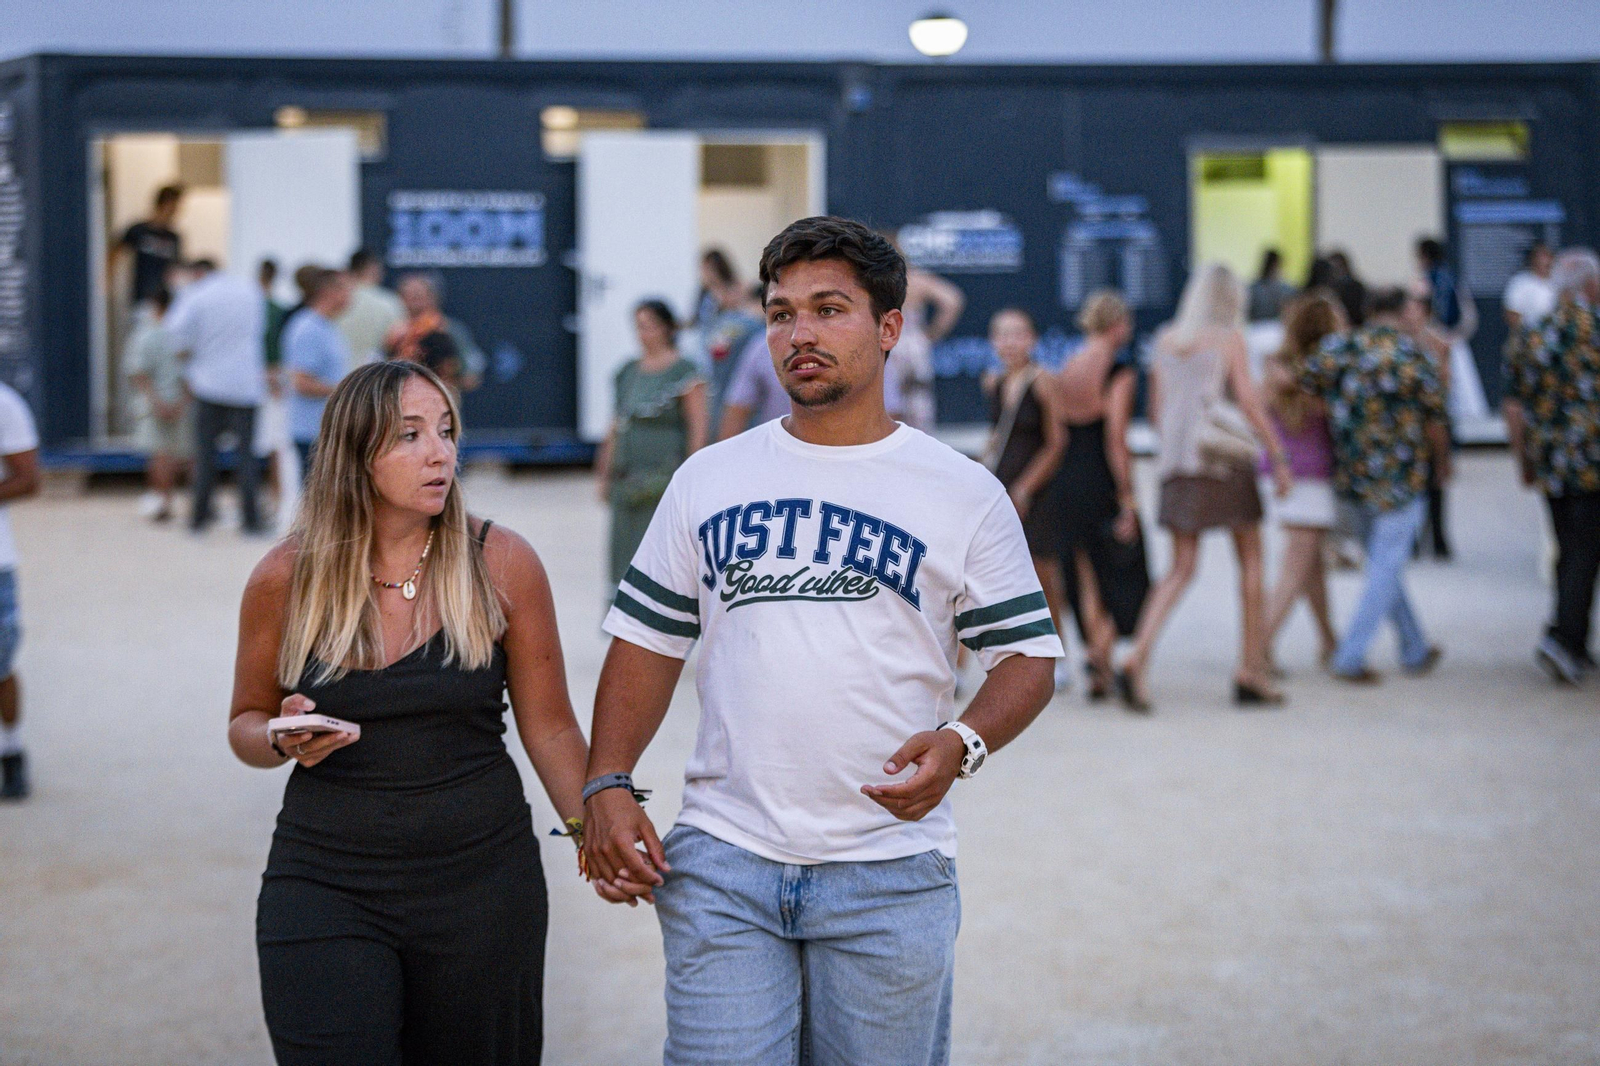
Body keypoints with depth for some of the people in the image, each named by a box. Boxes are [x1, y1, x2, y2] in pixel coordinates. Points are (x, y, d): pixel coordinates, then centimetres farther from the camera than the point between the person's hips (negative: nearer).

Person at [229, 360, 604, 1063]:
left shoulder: (502, 565, -3)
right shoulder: (287, 578, -2)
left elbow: (549, 728, 5)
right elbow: (245, 725, 11)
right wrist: (285, 741, -10)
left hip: (481, 877, 0)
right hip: (325, 882, 0)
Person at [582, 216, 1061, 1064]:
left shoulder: (962, 492, 4)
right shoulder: (708, 479, 10)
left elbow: (1026, 655, 4)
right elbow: (648, 641, 13)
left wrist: (961, 743, -16)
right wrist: (606, 785, 0)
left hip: (888, 876, -1)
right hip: (722, 866, 1)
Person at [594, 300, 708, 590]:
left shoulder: (684, 372, -4)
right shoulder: (628, 372, 14)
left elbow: (699, 428, -7)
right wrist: (605, 474, 18)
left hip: (665, 476, -6)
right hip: (627, 476, 6)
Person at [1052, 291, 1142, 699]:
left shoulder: (1067, 370, 9)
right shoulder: (1120, 370, -10)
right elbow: (1115, 437, -16)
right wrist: (1127, 497, -15)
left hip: (1068, 481, 6)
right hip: (1103, 481, -6)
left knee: (1087, 579, 12)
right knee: (1121, 572, 5)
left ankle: (1100, 671, 13)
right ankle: (1102, 652, -13)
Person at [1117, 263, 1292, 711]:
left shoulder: (1166, 340, 11)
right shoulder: (1229, 339, -2)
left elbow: (1157, 410, 13)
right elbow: (1248, 400, -9)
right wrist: (1279, 457, -5)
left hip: (1178, 460, 4)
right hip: (1227, 456, -4)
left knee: (1181, 569, 5)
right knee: (1251, 561, 8)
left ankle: (1137, 659, -14)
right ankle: (1251, 670, 10)